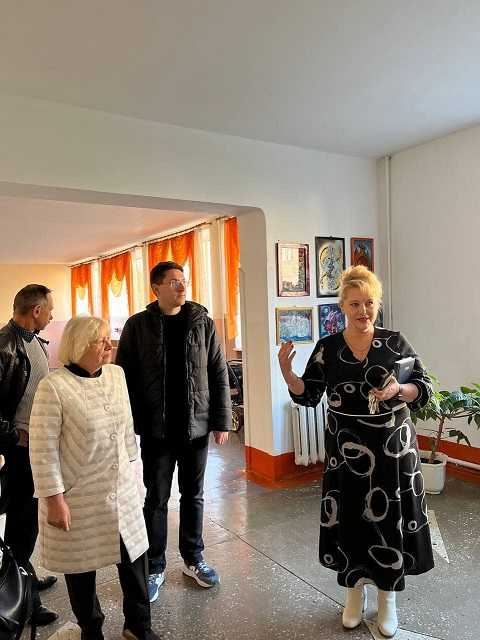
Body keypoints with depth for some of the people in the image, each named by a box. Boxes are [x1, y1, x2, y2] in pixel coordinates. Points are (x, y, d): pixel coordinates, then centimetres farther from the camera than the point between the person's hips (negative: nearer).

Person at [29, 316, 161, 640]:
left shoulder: (117, 374, 0)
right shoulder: (53, 387, -18)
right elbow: (43, 449, -15)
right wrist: (54, 499, -14)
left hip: (122, 489, 5)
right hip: (79, 498, -5)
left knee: (135, 554, 13)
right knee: (82, 565, 14)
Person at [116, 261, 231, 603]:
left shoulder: (202, 323, -1)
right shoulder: (138, 325, -4)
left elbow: (219, 374, 0)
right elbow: (124, 377, -3)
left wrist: (222, 421, -3)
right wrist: (130, 424, -6)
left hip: (196, 426, 2)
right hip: (156, 429, -1)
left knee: (193, 496, 16)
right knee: (157, 499, 10)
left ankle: (194, 559, 34)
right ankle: (155, 567, 28)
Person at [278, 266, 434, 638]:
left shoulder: (394, 342, -4)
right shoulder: (328, 348, -2)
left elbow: (425, 388, -4)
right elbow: (309, 396, -3)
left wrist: (399, 391, -24)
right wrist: (286, 371, -20)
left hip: (393, 448, 0)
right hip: (346, 450, 1)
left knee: (390, 519, 8)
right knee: (349, 519, 9)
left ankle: (388, 599, 31)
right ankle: (355, 592, 33)